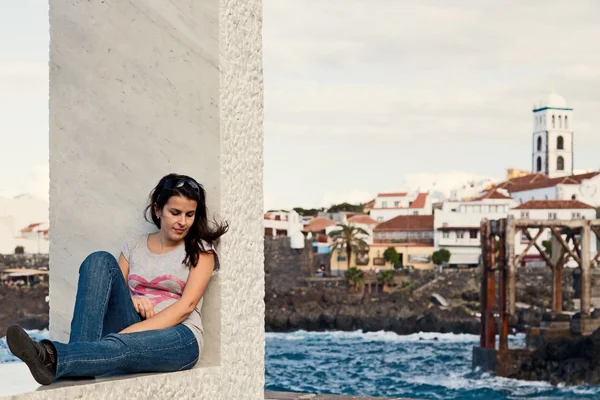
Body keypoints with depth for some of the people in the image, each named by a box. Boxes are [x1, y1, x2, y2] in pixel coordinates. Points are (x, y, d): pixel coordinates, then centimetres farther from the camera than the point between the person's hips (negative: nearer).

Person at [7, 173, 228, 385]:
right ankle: (81, 355, -36)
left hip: (178, 337, -4)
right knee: (99, 261, -18)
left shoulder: (200, 250, 5)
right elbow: (114, 293, 12)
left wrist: (132, 331, -21)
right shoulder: (134, 247, 17)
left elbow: (186, 305, -9)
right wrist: (129, 300, -14)